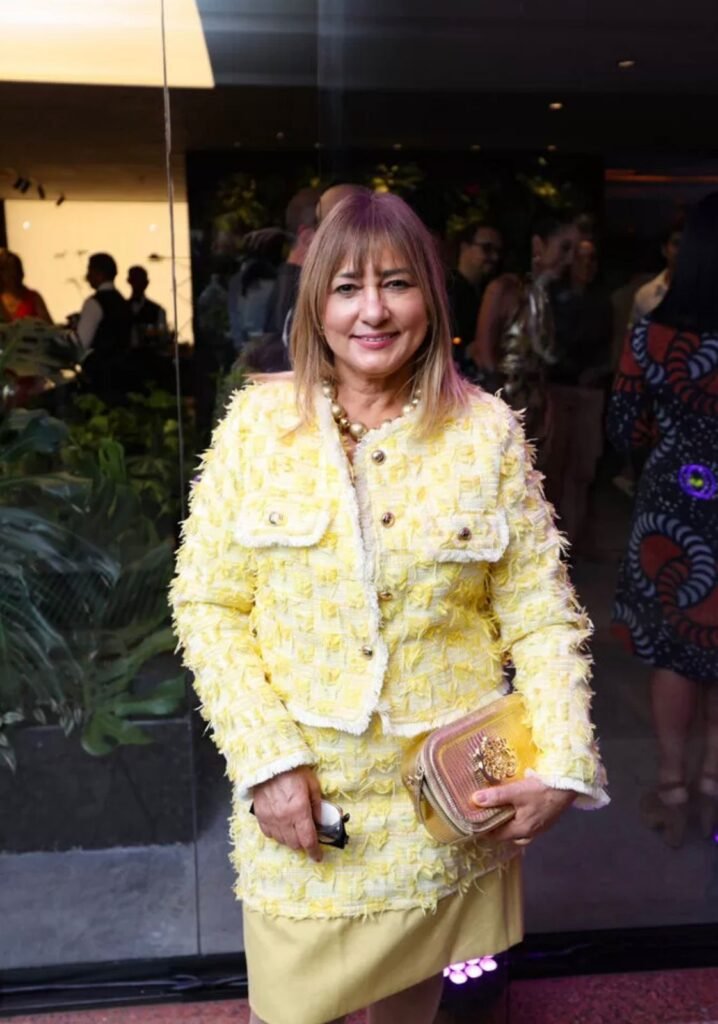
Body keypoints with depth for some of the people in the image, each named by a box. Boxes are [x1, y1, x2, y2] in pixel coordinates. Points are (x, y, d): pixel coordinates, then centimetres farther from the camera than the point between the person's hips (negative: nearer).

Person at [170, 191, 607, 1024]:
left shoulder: (487, 431, -4)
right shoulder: (258, 421, -5)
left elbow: (540, 610, -2)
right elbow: (207, 603, -5)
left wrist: (562, 763, -13)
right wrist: (267, 760, -13)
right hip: (301, 800, 0)